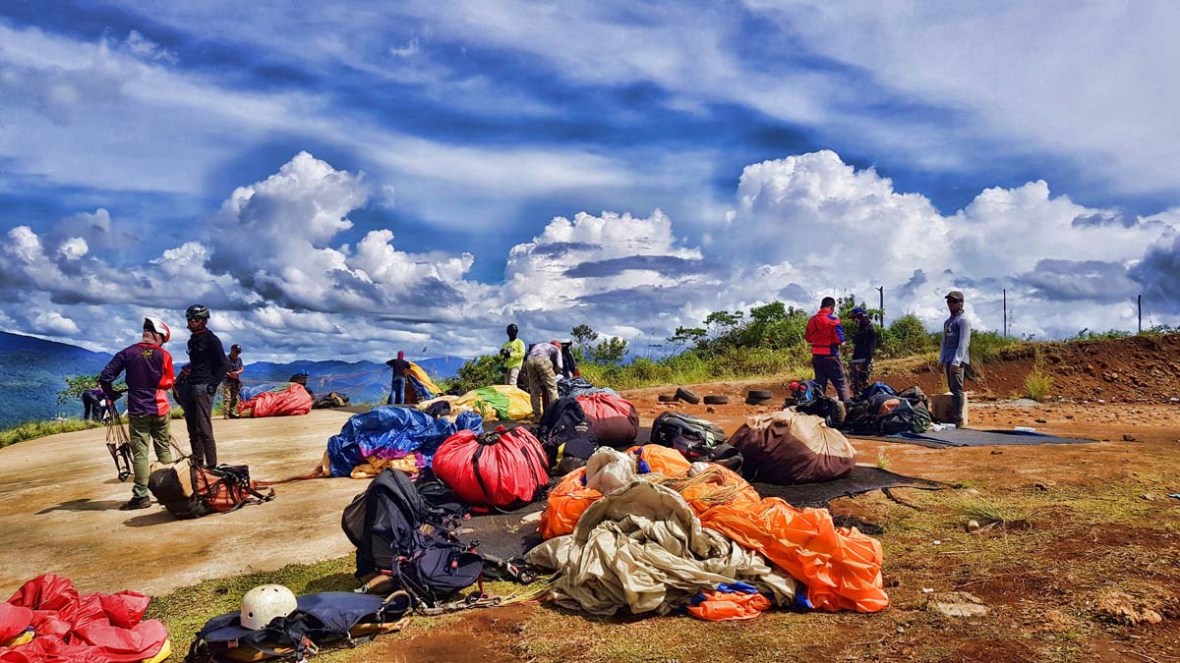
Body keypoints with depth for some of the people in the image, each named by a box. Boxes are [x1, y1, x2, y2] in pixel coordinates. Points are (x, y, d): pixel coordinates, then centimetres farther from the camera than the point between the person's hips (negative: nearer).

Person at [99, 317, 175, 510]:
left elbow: (105, 377, -5)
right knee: (164, 449, 13)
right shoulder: (164, 355, -3)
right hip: (160, 408, 1)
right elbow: (169, 382, -1)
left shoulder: (127, 353, -3)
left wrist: (111, 395, 11)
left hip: (138, 410, -1)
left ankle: (141, 496, -2)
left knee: (140, 453, 0)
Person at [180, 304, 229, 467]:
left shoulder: (211, 339, -6)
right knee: (192, 428, 11)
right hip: (191, 387, 8)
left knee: (204, 429, -11)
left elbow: (224, 365, -10)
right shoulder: (192, 340, 18)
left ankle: (211, 465, -8)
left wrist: (212, 385, -15)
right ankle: (197, 462, 19)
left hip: (204, 388, -8)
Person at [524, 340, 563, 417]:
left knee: (534, 390, 10)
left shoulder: (537, 345, 41)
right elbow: (559, 366, 12)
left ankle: (537, 414, 12)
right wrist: (553, 374, 27)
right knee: (552, 387, 3)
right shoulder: (556, 349, 27)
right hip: (543, 360, -4)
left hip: (529, 360, 4)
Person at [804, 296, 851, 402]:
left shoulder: (812, 320, 5)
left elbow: (807, 338, 12)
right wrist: (842, 342, 6)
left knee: (819, 383, 13)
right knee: (841, 383, 3)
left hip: (816, 356, 6)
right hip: (830, 356, -5)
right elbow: (839, 339, -15)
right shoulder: (833, 320, -13)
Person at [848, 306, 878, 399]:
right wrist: (852, 361, 23)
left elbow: (871, 347, -16)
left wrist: (867, 362, -23)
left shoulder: (870, 329, -7)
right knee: (855, 385, 10)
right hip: (856, 362, 10)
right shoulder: (859, 329, 21)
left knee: (863, 385, -12)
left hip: (864, 362, -10)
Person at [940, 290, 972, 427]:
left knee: (957, 389, -10)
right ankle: (953, 416, 15)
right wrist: (941, 359, 17)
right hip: (948, 360, 8)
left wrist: (956, 361, -19)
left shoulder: (963, 320, -6)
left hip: (957, 360, -8)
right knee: (952, 388, 10)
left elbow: (963, 343, -14)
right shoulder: (948, 321, 19)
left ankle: (958, 419, -9)